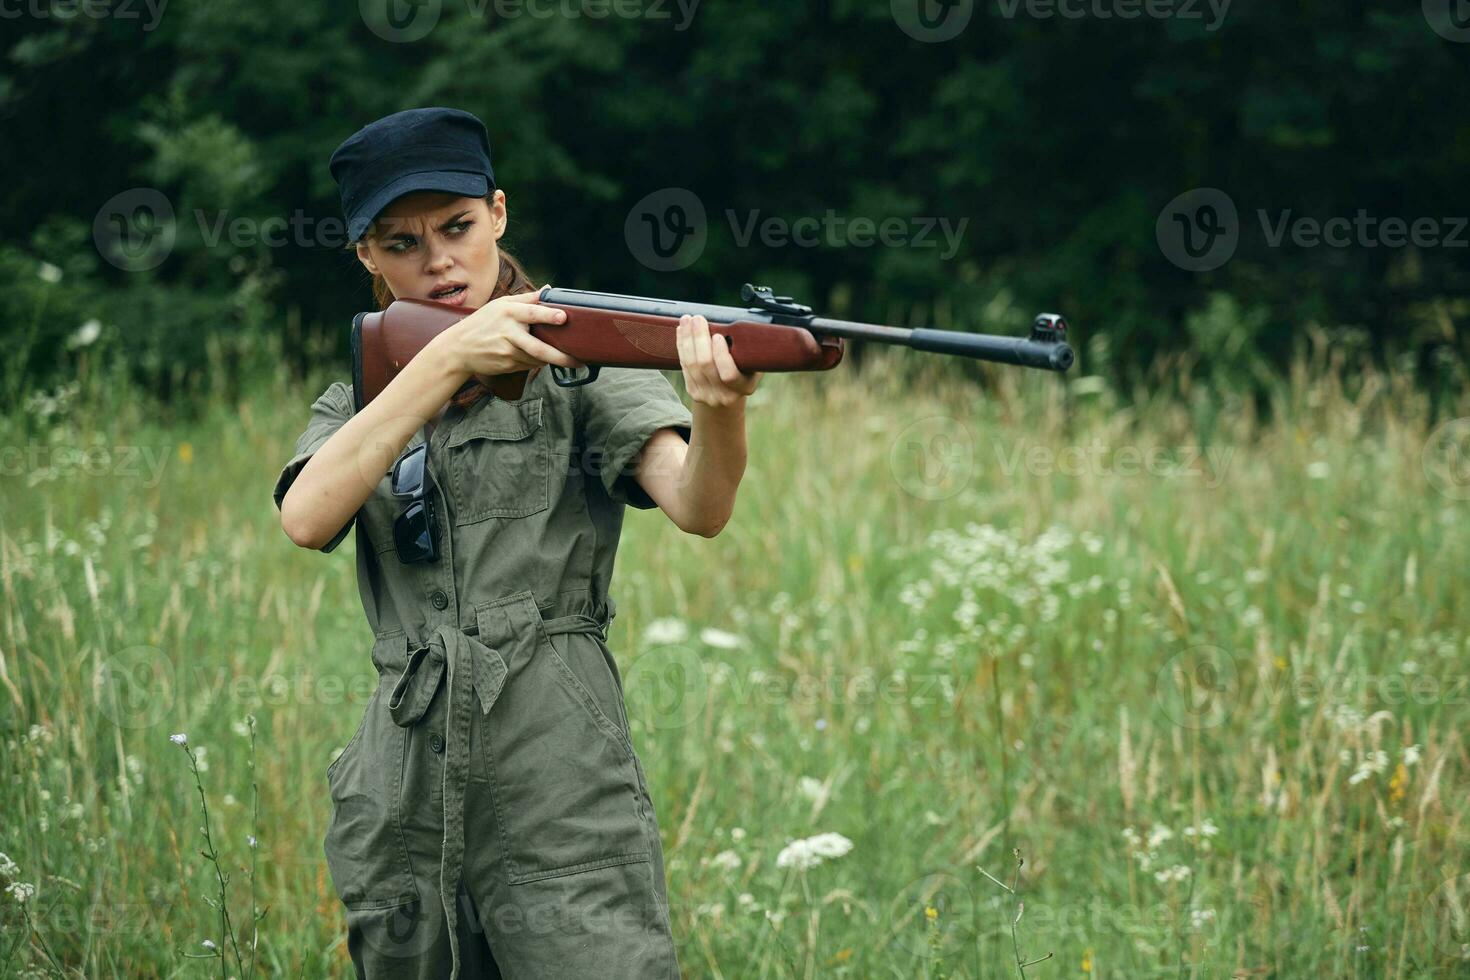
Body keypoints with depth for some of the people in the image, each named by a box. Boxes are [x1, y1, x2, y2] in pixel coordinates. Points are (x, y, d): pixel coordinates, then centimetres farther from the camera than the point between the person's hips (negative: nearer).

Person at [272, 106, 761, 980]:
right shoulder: (361, 402, 13)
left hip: (566, 815, -4)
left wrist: (720, 411, -40)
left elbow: (697, 506, -17)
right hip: (405, 805, 4)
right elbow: (308, 517, -10)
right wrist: (449, 359, -19)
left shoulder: (579, 364, 1)